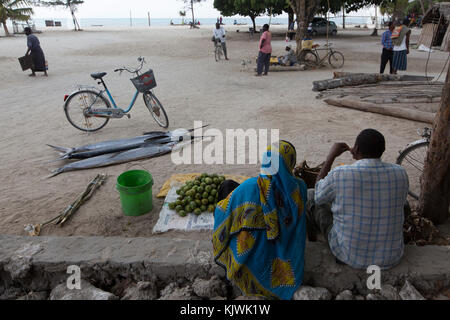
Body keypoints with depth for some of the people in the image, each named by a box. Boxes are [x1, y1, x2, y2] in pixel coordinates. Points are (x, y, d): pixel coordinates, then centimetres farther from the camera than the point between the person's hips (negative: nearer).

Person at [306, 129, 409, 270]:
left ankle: (311, 242, 44)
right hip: (391, 259, 3)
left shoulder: (339, 175, -23)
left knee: (310, 195, 14)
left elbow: (318, 196, -1)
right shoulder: (400, 173, -12)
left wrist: (331, 156, 2)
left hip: (350, 256, -3)